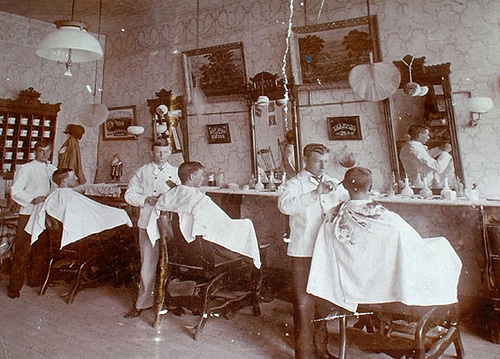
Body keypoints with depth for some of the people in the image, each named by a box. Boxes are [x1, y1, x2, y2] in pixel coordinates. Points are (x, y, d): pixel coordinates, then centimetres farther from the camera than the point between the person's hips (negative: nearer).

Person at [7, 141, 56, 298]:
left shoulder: (53, 170, 12)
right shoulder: (25, 169, -2)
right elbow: (15, 191, -8)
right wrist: (32, 199, -20)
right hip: (28, 214, -5)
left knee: (41, 248, 12)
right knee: (23, 249, -4)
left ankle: (35, 278, 26)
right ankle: (15, 285, 5)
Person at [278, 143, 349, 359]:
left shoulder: (333, 184, 12)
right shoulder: (294, 185, -4)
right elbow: (284, 205, -24)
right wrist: (315, 193, -28)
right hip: (303, 252, -5)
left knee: (324, 299, 18)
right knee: (304, 303, 2)